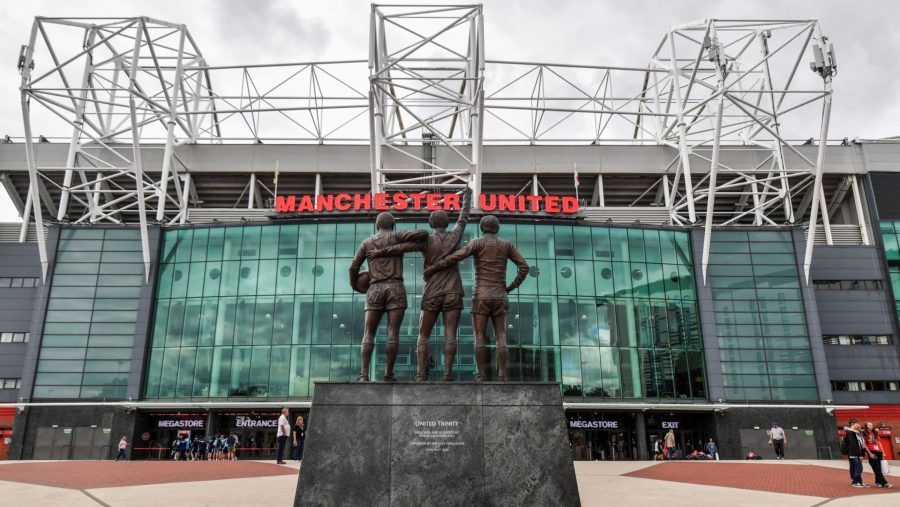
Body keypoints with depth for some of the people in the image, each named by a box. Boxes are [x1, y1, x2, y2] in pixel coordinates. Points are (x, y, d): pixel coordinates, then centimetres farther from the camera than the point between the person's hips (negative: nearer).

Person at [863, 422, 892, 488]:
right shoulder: (864, 433, 1)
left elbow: (879, 442, 18)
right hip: (872, 452, -5)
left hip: (879, 452, 5)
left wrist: (883, 452, 11)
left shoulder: (875, 433, 17)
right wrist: (870, 453, -11)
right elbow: (864, 444, -4)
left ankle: (878, 482, 14)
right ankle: (884, 483, -9)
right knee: (877, 469, -6)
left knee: (878, 468, 6)